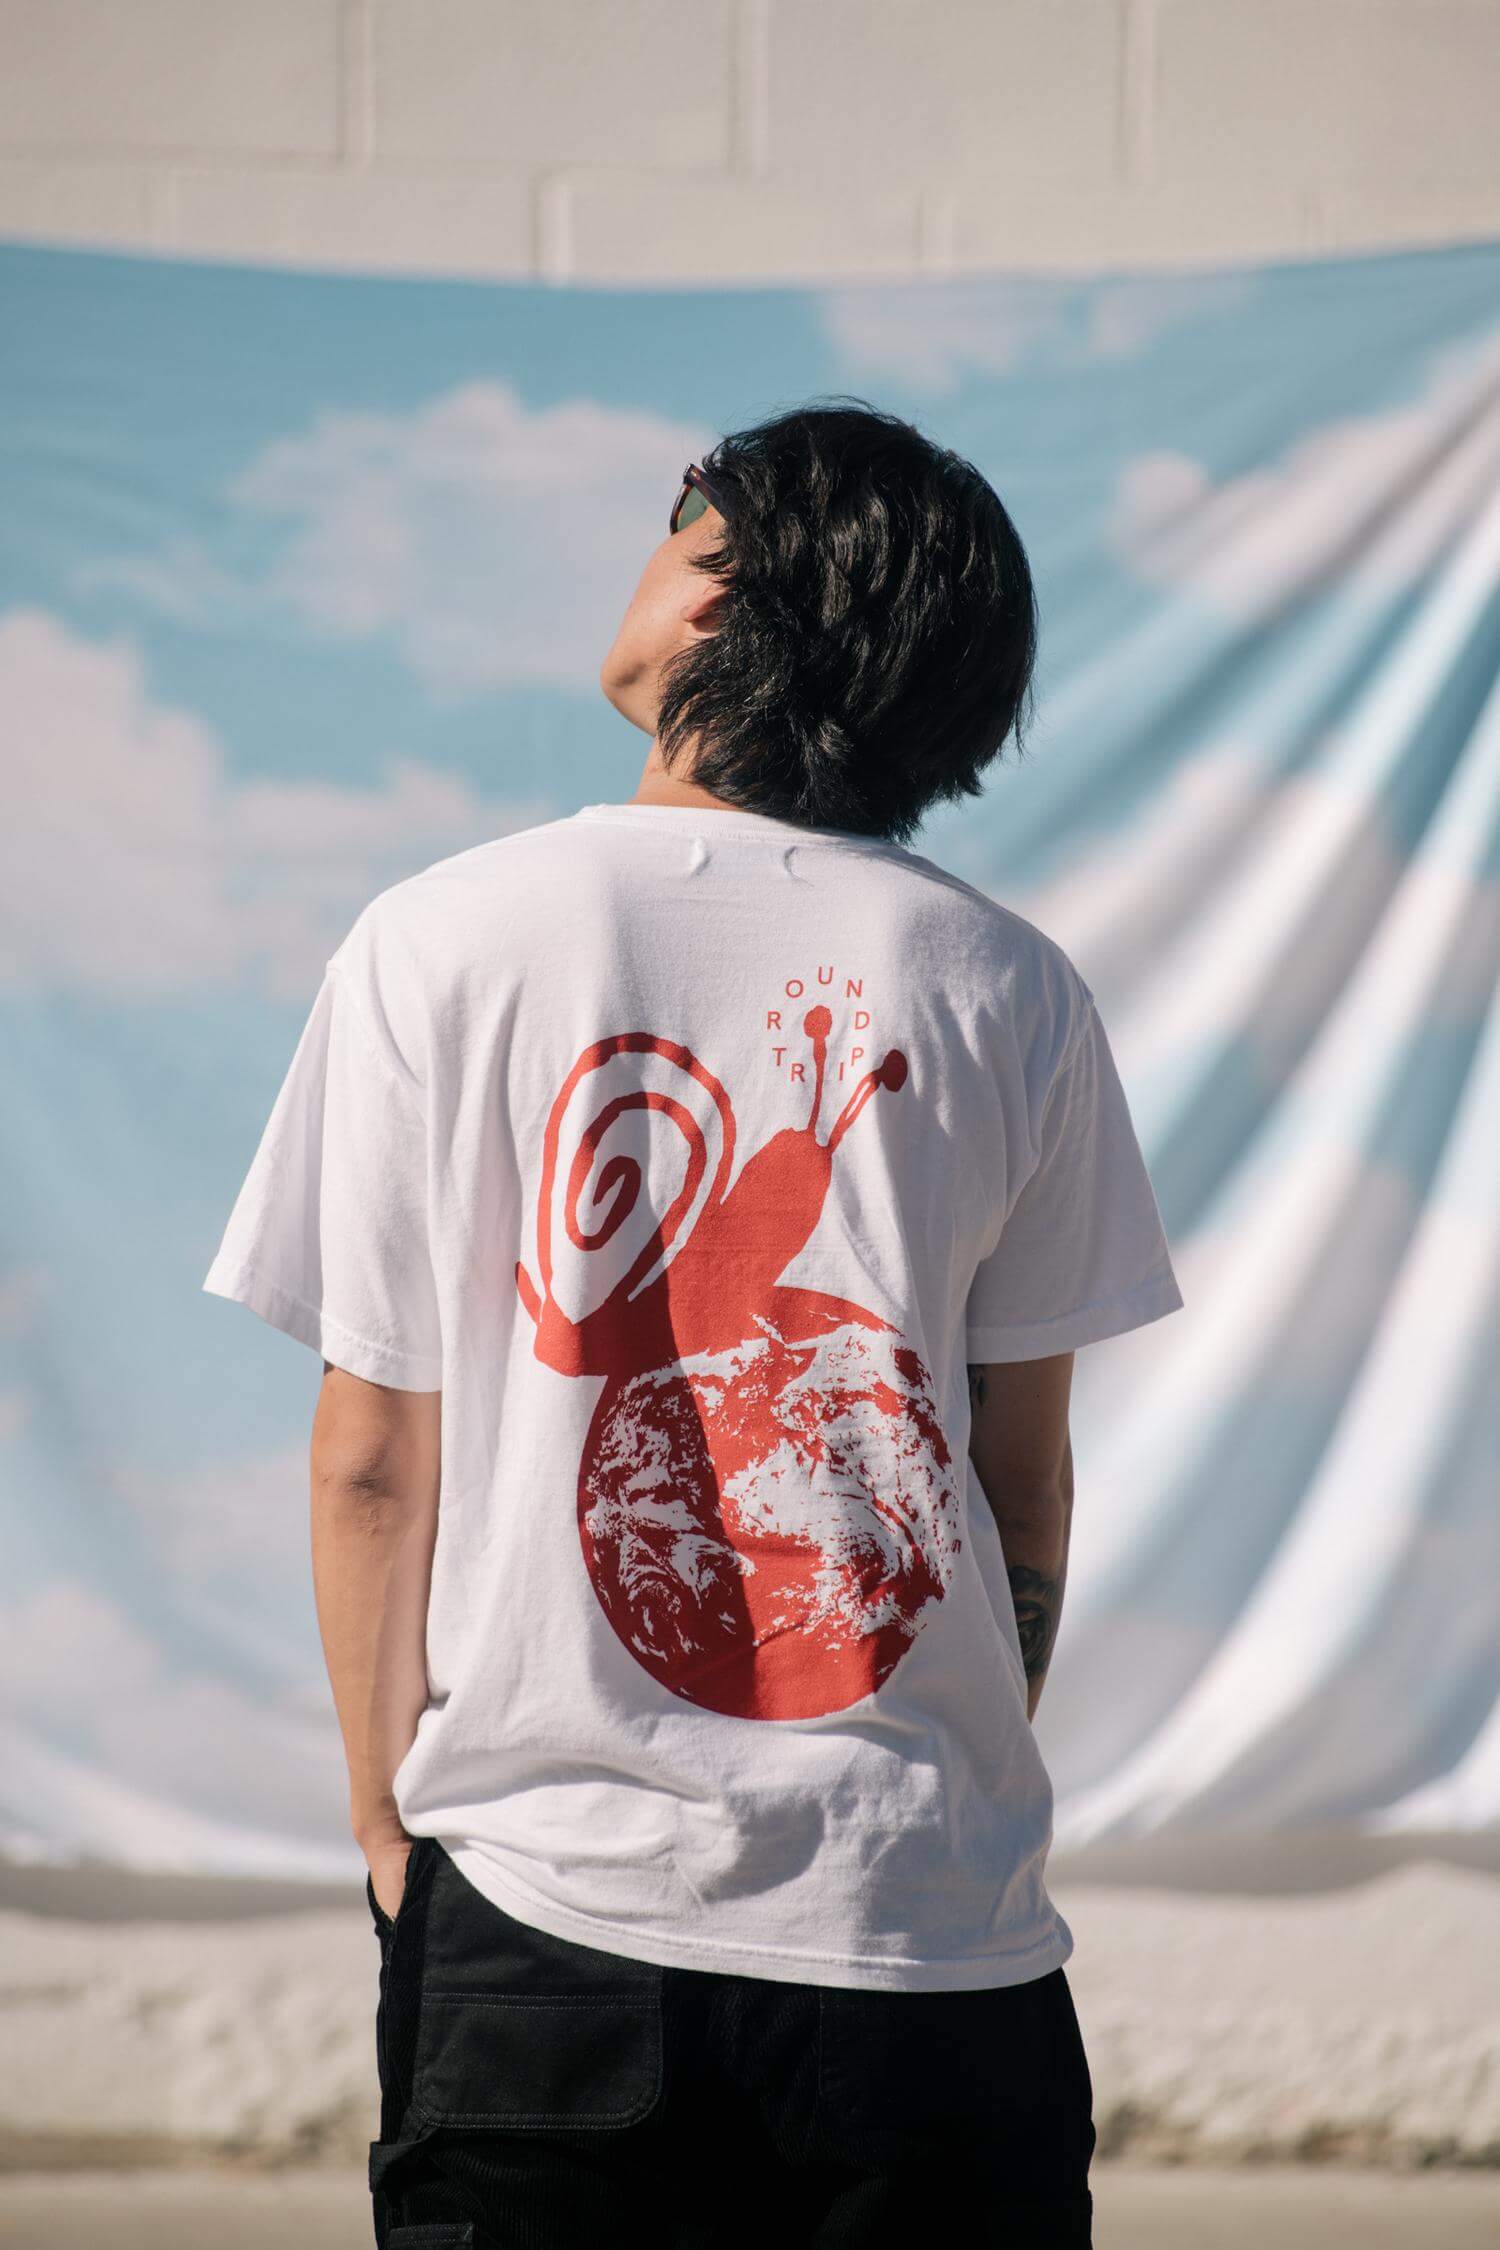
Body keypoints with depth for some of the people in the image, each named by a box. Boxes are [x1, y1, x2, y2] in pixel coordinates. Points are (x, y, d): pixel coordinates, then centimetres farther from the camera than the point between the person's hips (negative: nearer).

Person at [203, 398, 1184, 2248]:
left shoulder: (440, 946, -3)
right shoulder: (1008, 988, 2)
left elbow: (372, 1460, -1)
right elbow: (1023, 1472, 6)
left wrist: (391, 1830, 10)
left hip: (544, 1923, -1)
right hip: (931, 1946, 1)